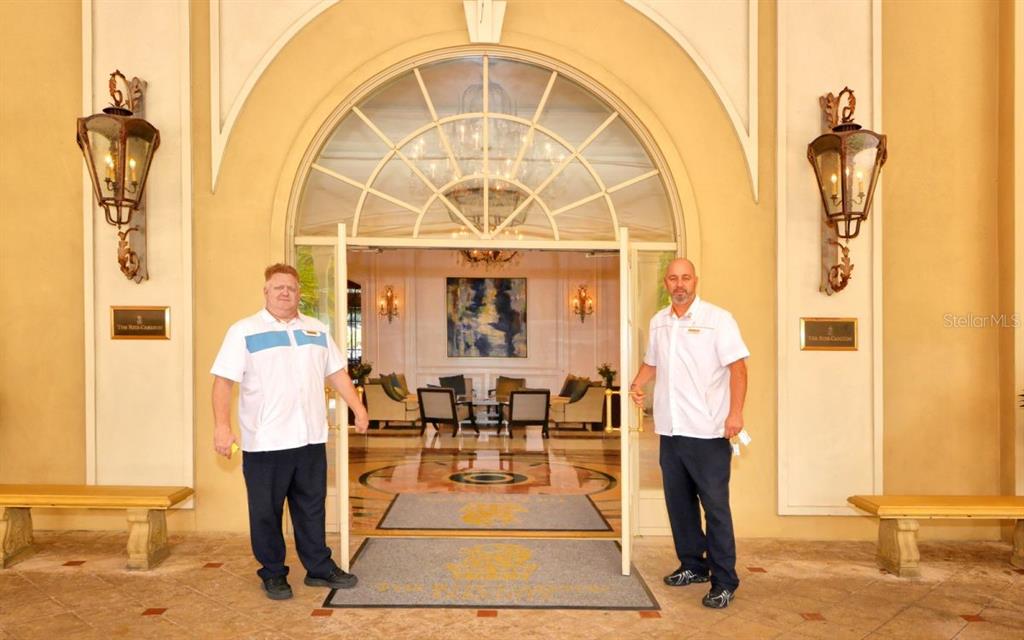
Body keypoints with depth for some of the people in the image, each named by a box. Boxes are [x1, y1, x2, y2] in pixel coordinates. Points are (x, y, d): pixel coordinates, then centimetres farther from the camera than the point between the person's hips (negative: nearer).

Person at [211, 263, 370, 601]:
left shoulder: (317, 329, 12)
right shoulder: (244, 331, -3)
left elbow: (337, 373, 16)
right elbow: (223, 381, -8)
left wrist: (358, 408, 9)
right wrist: (222, 426, -18)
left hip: (311, 439, 4)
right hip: (264, 443, -4)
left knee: (312, 508, 14)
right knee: (266, 512, 8)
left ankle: (320, 568, 26)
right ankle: (273, 574, 24)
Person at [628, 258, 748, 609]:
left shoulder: (717, 318, -7)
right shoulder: (658, 322, 11)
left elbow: (737, 366, -11)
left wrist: (736, 412, -21)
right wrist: (638, 382, 5)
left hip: (707, 432, -6)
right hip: (670, 430, 6)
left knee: (715, 505, 0)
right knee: (679, 501, 15)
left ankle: (724, 580, 12)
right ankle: (693, 565, 31)